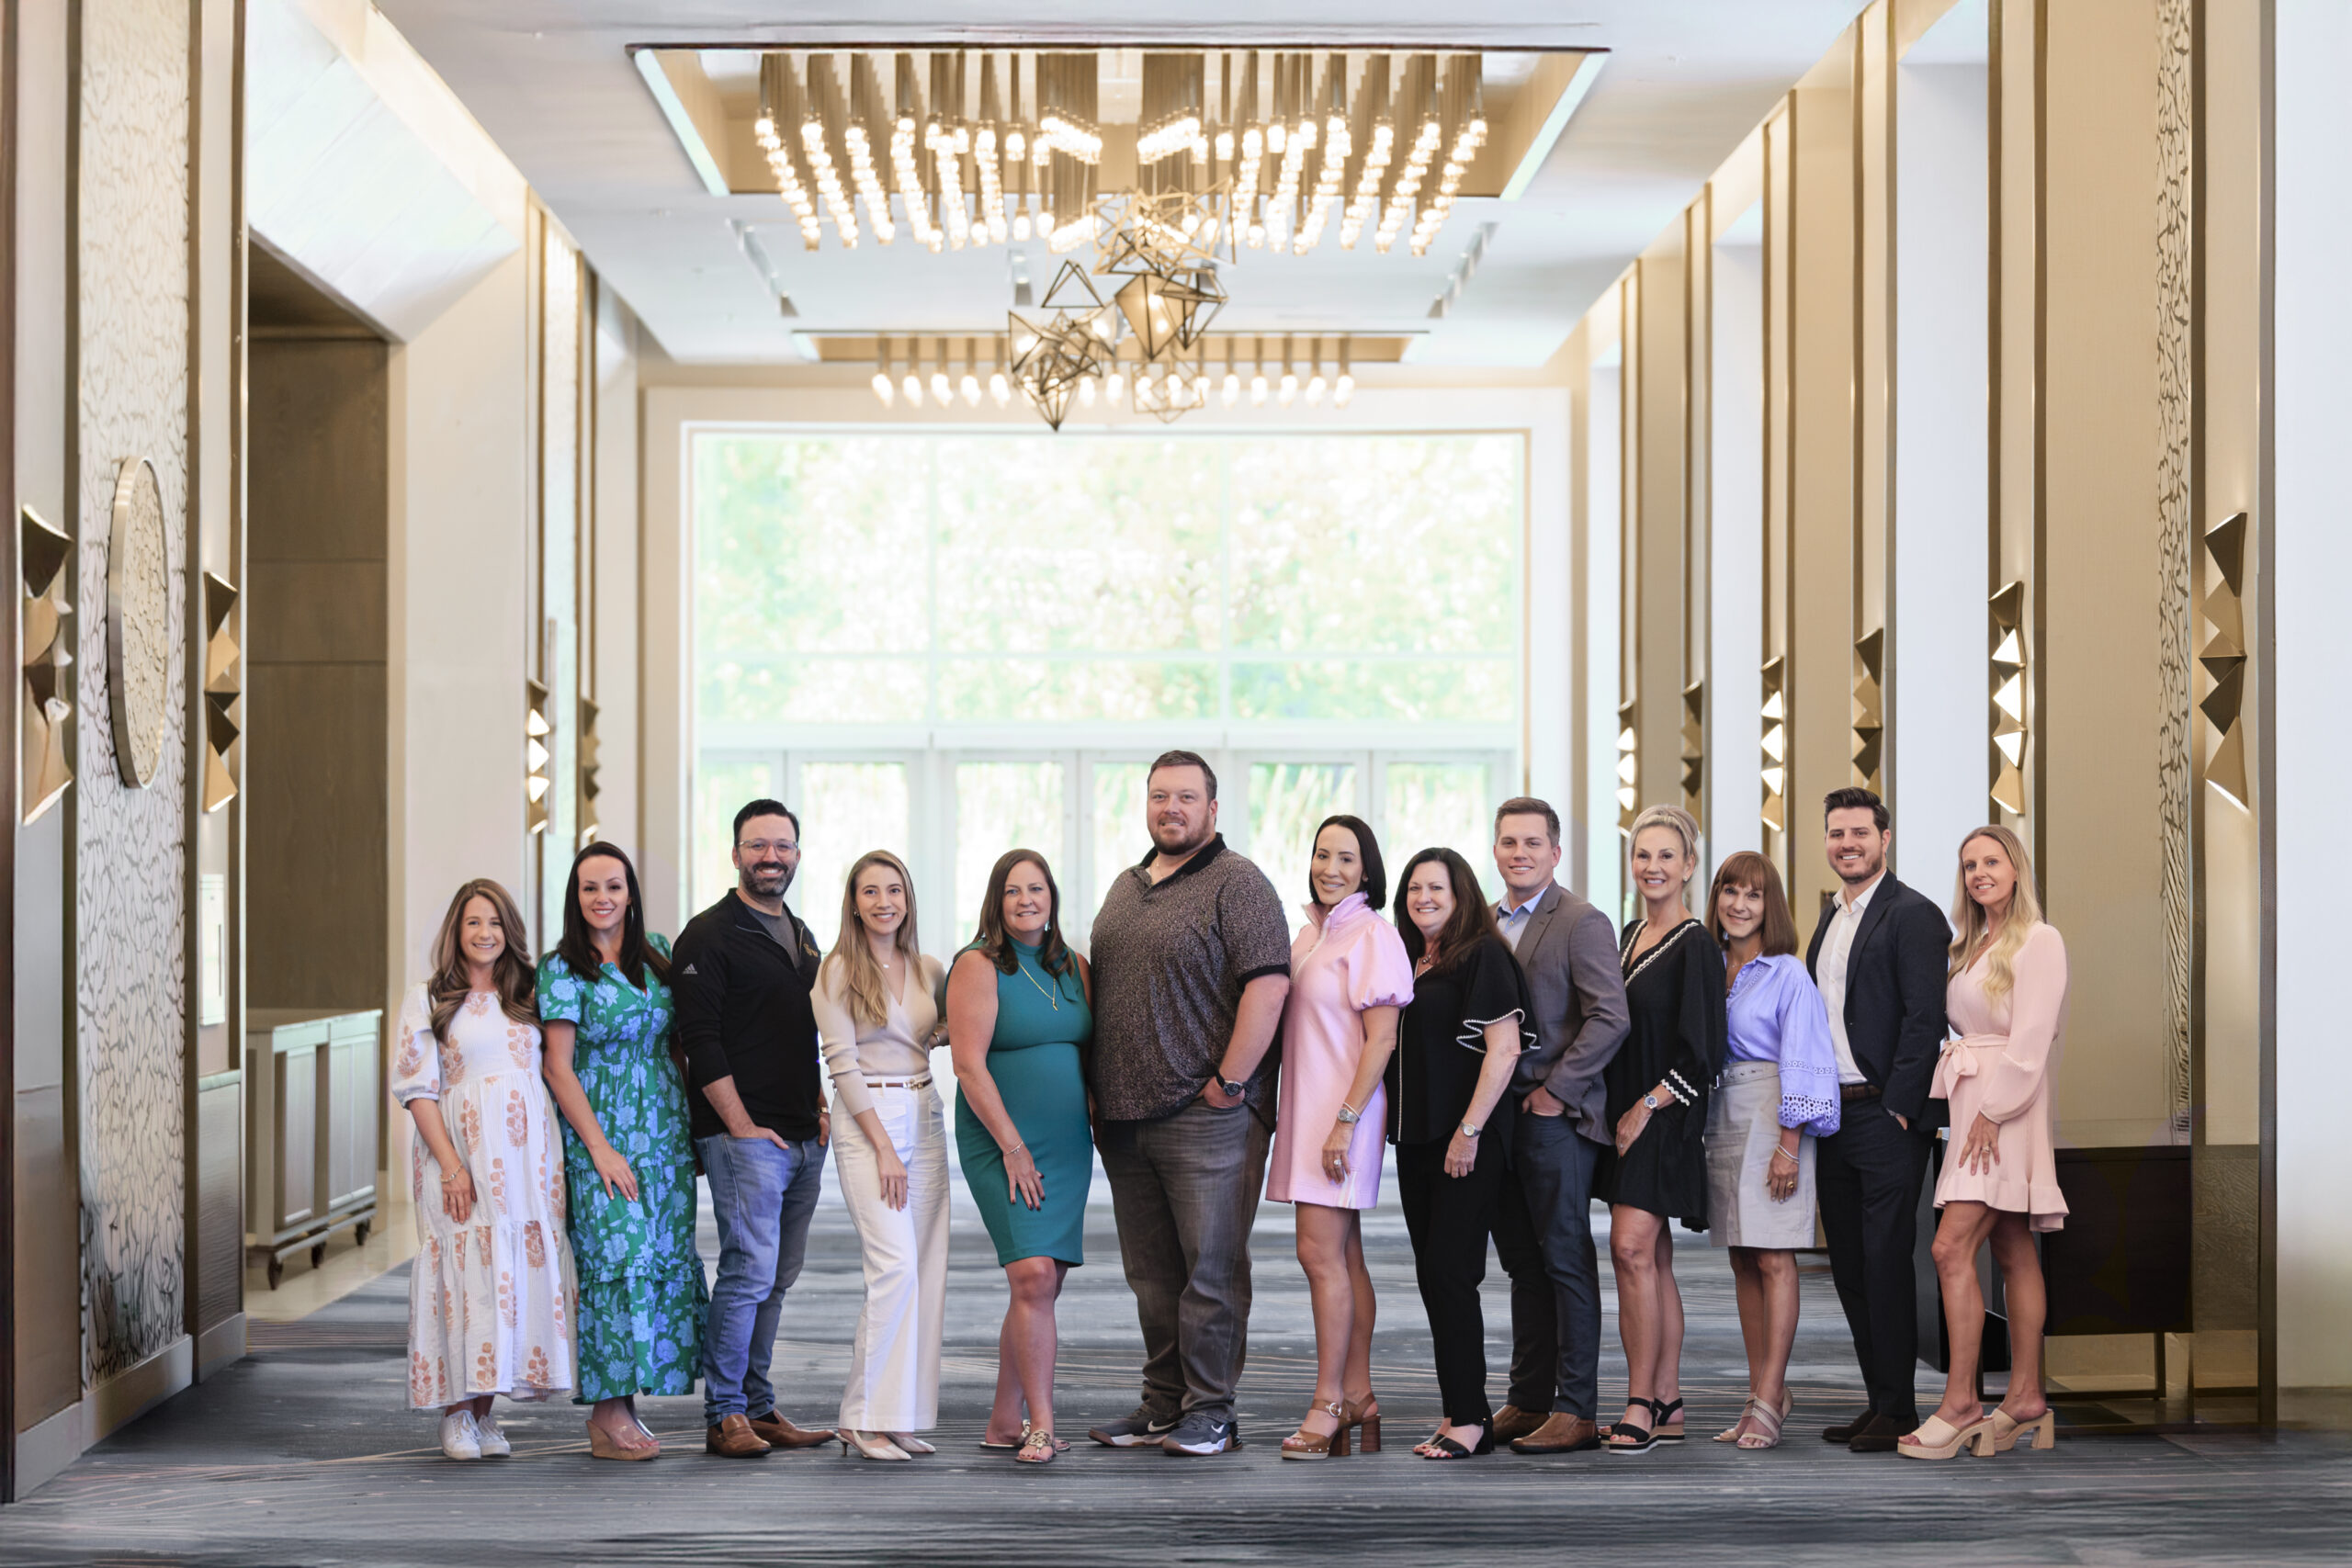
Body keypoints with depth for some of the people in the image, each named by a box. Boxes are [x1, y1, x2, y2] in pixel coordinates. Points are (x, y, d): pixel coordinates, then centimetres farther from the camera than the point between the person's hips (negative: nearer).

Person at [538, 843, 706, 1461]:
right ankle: (608, 1416, -6)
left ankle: (623, 1406, 9)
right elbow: (558, 1068, -8)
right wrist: (600, 1148, -14)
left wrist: (693, 1127, 11)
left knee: (666, 1257, 2)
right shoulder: (562, 969, -5)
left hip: (664, 1128, 6)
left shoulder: (658, 954, 10)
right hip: (602, 1133, -5)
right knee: (617, 1254, -11)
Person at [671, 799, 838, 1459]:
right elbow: (701, 1040, -12)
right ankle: (724, 1417, -5)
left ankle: (758, 1406, 16)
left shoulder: (801, 936, 19)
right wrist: (742, 1126, -15)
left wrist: (820, 1108, 14)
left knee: (776, 1278, 9)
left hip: (803, 1138, 8)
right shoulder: (709, 935, -6)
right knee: (750, 1271, -11)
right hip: (743, 1134, -8)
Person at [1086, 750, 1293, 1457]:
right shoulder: (1125, 887, 18)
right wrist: (1100, 1091, 15)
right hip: (1125, 1119, 8)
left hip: (1205, 1116, -7)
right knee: (1152, 1273, 12)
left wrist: (1229, 1083, -17)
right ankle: (1162, 1404, 19)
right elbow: (1103, 990, 25)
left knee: (1211, 1267, -3)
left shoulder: (1237, 883, -6)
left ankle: (1209, 1410, 3)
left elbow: (1269, 985, -16)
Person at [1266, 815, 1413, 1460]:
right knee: (1342, 1253, 10)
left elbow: (1381, 1039, -15)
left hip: (1343, 1112, -8)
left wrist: (1345, 1120, -19)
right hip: (1307, 1111, 8)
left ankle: (1327, 1404, -8)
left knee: (1321, 1252, -11)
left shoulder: (1371, 935, -10)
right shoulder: (1309, 934, 15)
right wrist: (1285, 1113, 14)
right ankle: (1358, 1395, 14)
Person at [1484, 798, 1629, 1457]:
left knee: (1566, 1259, -4)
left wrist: (1556, 1090, -15)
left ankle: (1577, 1411, 0)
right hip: (1498, 1116, 7)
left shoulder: (1582, 922, -7)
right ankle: (1528, 1400, 17)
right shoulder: (1487, 923, 15)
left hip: (1555, 1116, -7)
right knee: (1522, 1263, 11)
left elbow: (1610, 1019, -15)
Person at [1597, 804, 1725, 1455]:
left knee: (1632, 1248, -15)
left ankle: (1640, 1405, -12)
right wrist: (1623, 1110, 10)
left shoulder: (1696, 946, -9)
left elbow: (1699, 1048, -14)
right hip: (1627, 1113, 8)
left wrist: (1646, 1107, -15)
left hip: (1665, 1117, -8)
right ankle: (1668, 1407, 12)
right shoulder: (1630, 936, 14)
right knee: (1652, 1258, 8)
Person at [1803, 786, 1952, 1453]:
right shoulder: (1830, 920, 17)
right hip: (1833, 1116, 8)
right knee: (1850, 1265, 10)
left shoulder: (1912, 915, -8)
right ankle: (1879, 1402, 17)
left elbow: (1926, 1018, -14)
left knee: (1886, 1260, -6)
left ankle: (1898, 1409, 1)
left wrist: (1899, 1107, -17)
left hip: (1886, 1116, -8)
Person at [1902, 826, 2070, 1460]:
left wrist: (1993, 1111, -19)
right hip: (1976, 1106, 9)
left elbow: (2030, 1039, -15)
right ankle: (2026, 1400, 8)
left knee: (1952, 1246, -15)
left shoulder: (2039, 941, -7)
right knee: (2013, 1253, 7)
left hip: (2010, 1105, -9)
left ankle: (1960, 1402, -15)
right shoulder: (1974, 946, 19)